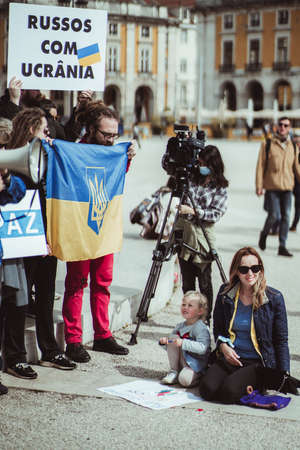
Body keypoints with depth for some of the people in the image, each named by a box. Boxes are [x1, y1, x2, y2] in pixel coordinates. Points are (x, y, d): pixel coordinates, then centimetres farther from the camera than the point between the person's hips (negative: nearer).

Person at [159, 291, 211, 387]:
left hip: (197, 365, -7)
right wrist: (164, 341, -8)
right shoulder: (179, 326, 8)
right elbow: (171, 344, 16)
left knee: (185, 380, -35)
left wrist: (183, 343, -39)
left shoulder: (201, 328, -15)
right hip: (183, 362, 7)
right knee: (173, 337, -14)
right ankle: (174, 372, -8)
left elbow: (202, 348, -29)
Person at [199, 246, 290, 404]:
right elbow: (217, 328, 17)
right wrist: (223, 346, -5)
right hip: (229, 358, 3)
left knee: (229, 391, -28)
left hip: (258, 362, -3)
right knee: (207, 389, -22)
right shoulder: (225, 293, 2)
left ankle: (254, 386, 5)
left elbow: (281, 341, 1)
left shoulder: (274, 298, -5)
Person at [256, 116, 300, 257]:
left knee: (286, 216, 0)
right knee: (274, 215, -9)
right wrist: (259, 185, -6)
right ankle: (264, 234, 21)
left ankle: (282, 246, 7)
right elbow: (260, 165, -1)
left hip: (287, 187, 3)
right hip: (271, 187, -3)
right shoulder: (267, 145, 0)